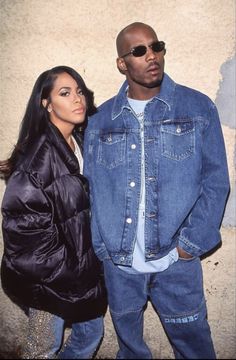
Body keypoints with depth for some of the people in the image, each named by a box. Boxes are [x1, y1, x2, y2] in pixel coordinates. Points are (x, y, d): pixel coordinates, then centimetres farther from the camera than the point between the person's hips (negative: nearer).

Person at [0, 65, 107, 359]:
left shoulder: (82, 143, 3)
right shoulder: (38, 155, -21)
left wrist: (90, 266, 6)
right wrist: (64, 272, -16)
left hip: (82, 266, 7)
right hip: (48, 277, -7)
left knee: (91, 333, 22)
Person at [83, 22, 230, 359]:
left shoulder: (198, 107, -2)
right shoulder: (100, 120, 3)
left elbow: (216, 180, -3)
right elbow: (91, 188, 4)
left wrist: (191, 244, -8)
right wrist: (103, 248, -2)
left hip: (177, 260, -1)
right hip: (118, 262, 2)